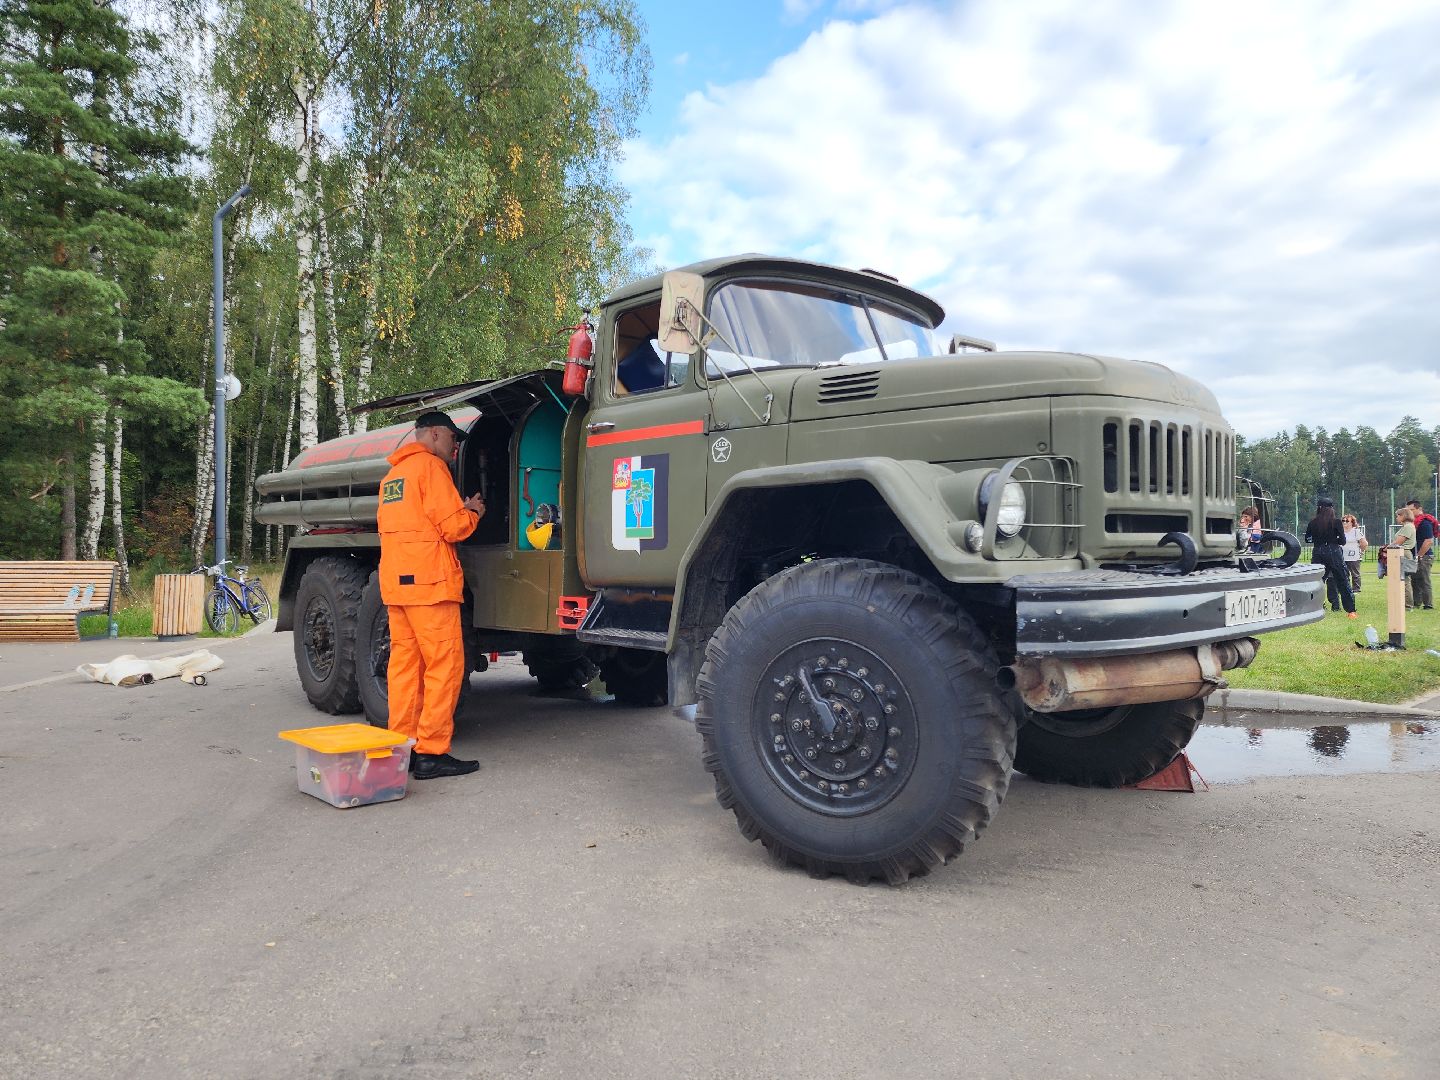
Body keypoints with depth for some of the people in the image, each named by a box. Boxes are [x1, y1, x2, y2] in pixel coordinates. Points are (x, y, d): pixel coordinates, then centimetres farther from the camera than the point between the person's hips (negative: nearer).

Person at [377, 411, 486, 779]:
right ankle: (431, 752, -7)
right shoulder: (431, 465, -6)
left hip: (395, 582, 9)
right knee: (444, 665, -7)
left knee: (404, 663, 10)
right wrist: (472, 512, 7)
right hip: (428, 581, -9)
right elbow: (454, 528, -12)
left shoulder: (392, 475, 22)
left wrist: (458, 511, 18)